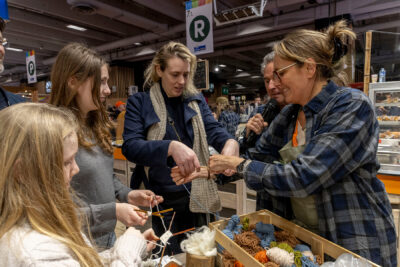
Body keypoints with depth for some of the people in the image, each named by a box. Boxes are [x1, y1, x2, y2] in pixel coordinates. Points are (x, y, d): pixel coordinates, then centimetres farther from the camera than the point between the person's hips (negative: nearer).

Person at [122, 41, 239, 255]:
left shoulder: (196, 100, 6)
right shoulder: (139, 103, -6)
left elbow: (213, 130, -7)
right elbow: (130, 146, -19)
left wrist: (230, 142, -31)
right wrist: (171, 147, -37)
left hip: (195, 195, 4)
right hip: (159, 198, -3)